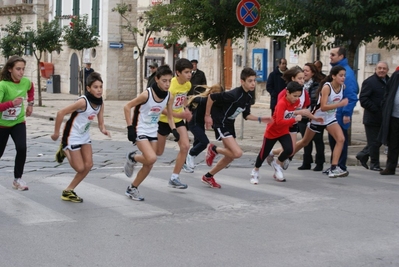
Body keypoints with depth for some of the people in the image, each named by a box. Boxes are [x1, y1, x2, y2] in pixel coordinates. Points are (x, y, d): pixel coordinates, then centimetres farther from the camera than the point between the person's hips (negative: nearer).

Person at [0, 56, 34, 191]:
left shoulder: (26, 82, -11)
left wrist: (30, 104, 11)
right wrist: (11, 103, -47)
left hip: (19, 123, 3)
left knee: (22, 148, -17)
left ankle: (17, 179, -2)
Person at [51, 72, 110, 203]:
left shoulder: (100, 102, -7)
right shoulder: (83, 101, -29)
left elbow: (100, 123, -1)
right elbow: (60, 113, -27)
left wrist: (103, 129, -24)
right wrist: (56, 133, -19)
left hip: (84, 136, 7)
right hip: (72, 136, -7)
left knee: (88, 165, 4)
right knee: (80, 168, -4)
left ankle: (68, 191, 20)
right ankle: (65, 150, 25)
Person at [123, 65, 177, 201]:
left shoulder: (169, 97, -5)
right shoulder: (147, 94, -22)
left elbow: (169, 116, 8)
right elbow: (127, 107, -14)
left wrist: (174, 130, -8)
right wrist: (130, 127, -17)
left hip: (153, 133, 6)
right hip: (140, 131, -6)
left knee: (149, 165, 7)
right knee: (151, 158, -24)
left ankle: (132, 189, 24)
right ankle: (132, 158, 7)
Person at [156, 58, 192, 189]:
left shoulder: (188, 84, -5)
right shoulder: (170, 85, -28)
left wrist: (186, 109, 3)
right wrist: (178, 114, -35)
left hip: (178, 120, 6)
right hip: (164, 120, -6)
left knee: (185, 146, -12)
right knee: (158, 152, 7)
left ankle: (174, 178, -1)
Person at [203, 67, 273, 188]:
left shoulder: (249, 96, 0)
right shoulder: (234, 94, -27)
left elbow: (246, 115, 12)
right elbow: (211, 97, -23)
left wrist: (260, 119, -2)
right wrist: (207, 116, -16)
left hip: (229, 124, 9)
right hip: (220, 123, -9)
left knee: (230, 156, 14)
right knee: (237, 153, -19)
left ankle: (208, 177, 30)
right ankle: (213, 149, 7)